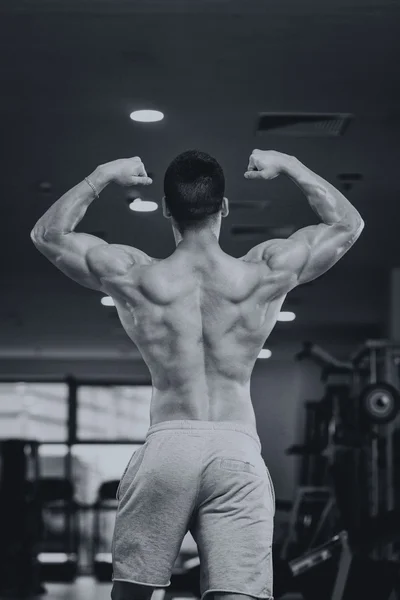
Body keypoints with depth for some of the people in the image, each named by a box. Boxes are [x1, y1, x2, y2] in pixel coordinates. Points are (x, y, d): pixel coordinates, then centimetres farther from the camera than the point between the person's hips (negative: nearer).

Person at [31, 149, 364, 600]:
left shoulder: (135, 277, 2)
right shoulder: (265, 273, 2)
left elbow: (47, 234, 17)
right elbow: (348, 224, 18)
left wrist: (102, 175, 21)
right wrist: (288, 166, 22)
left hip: (166, 445, 0)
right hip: (238, 450, 0)